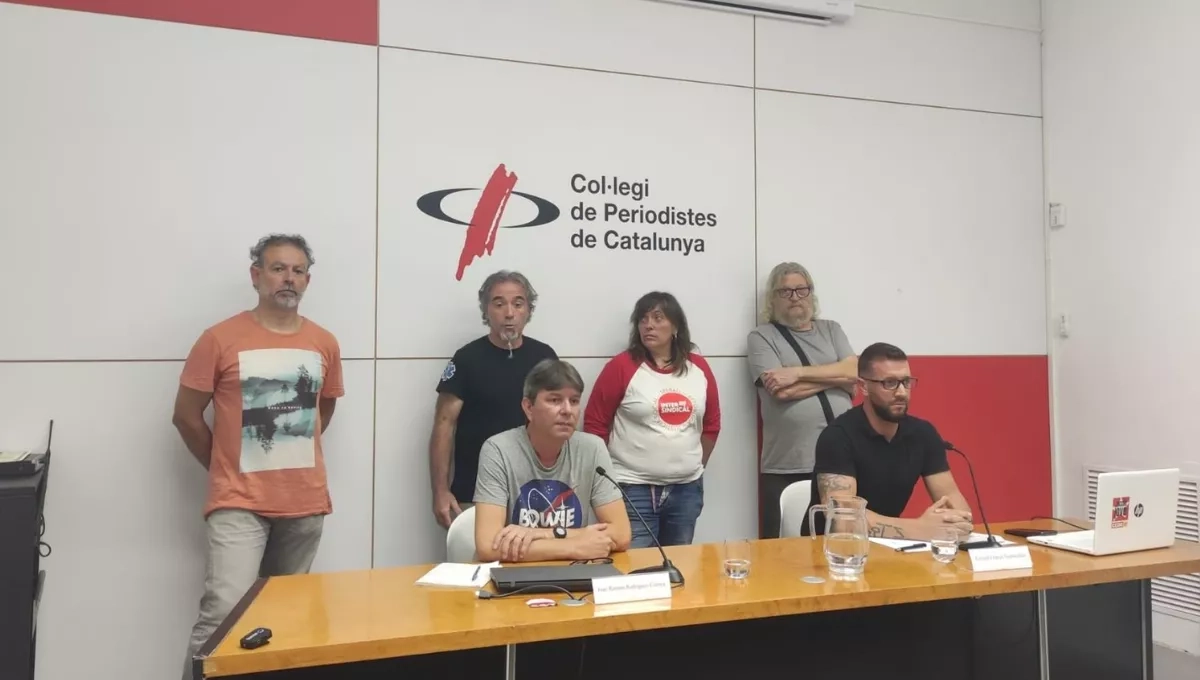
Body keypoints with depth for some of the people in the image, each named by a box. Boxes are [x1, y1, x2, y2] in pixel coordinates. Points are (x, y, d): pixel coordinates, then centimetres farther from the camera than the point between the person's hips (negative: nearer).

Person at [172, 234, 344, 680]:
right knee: (223, 612, -14)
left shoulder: (325, 344, 5)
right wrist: (226, 470, 6)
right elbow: (186, 416, 0)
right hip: (239, 503, -4)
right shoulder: (220, 339, -7)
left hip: (306, 502, 4)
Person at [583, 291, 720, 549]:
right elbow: (595, 425, -5)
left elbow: (711, 423, 15)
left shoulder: (699, 367, 5)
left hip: (687, 489, 4)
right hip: (633, 489, -4)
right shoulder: (621, 366, -8)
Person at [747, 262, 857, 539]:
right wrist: (836, 375, -2)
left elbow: (854, 373, -2)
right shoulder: (761, 337, 3)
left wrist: (798, 373, -10)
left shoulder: (831, 330, 15)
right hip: (786, 468, -3)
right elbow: (782, 391, -12)